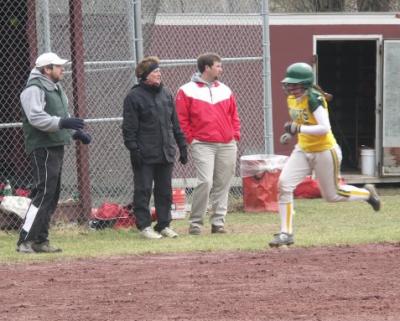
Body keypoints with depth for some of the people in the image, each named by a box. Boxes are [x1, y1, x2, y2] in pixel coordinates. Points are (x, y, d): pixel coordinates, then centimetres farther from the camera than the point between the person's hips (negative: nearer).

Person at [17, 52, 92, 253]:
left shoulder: (56, 89, 20)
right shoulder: (34, 89, -11)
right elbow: (36, 118, -24)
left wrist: (77, 132, 13)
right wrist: (62, 122, -31)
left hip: (57, 147, 10)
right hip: (42, 149, -10)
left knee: (52, 196, 10)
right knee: (43, 193, -15)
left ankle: (40, 240, 16)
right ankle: (25, 241, -16)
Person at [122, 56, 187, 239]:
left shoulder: (166, 94, 13)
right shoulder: (134, 97, -6)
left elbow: (175, 123, 17)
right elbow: (129, 127, -8)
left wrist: (182, 147, 13)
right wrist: (134, 149, -15)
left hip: (166, 153, 6)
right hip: (145, 155, -6)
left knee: (165, 191, 9)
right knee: (143, 190, -2)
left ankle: (164, 224, 16)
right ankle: (144, 225, 4)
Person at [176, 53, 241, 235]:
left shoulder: (225, 90, 16)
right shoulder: (187, 91, 0)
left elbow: (234, 116, 21)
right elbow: (181, 119, -1)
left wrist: (235, 136, 10)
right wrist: (190, 138, -7)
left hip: (227, 145, 5)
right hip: (202, 145, -5)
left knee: (222, 185, 4)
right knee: (205, 182, -17)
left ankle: (218, 222, 11)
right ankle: (195, 223, -7)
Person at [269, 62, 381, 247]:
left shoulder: (313, 99, -24)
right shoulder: (292, 99, 2)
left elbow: (324, 128, -31)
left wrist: (298, 129, -35)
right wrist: (290, 133, 2)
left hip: (324, 151, -7)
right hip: (303, 150, 7)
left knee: (332, 195, 7)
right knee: (284, 183, -11)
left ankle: (367, 193, 36)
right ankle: (286, 233, -6)